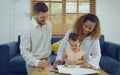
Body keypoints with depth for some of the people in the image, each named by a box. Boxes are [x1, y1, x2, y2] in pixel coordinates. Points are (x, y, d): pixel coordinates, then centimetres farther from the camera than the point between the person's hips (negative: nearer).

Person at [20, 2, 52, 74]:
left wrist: (48, 54, 13)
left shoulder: (49, 24, -2)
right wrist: (37, 62, -30)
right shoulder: (28, 28, -20)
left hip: (47, 60, 5)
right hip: (33, 63, -5)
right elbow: (24, 51, -20)